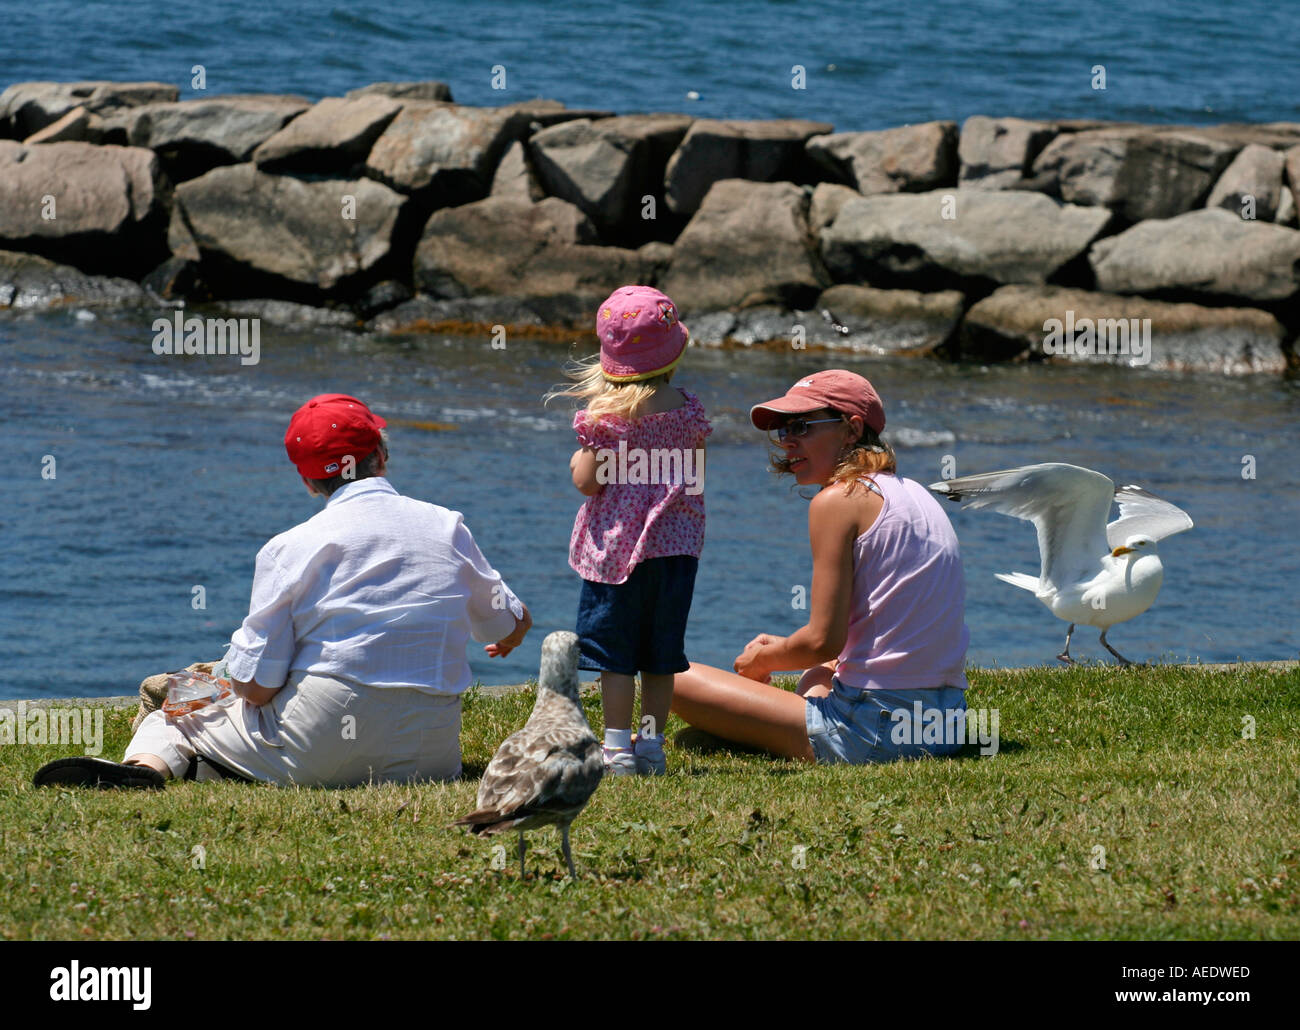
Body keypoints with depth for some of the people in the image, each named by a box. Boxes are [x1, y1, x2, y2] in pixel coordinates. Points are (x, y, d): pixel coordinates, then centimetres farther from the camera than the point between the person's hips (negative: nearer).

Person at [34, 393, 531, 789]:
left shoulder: (290, 548, -5)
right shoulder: (448, 528, 5)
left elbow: (254, 687, -8)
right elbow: (514, 625, 21)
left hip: (317, 754, -3)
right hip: (429, 755, 3)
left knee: (170, 718, 12)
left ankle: (145, 765, -20)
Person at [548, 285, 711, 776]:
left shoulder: (606, 414, -11)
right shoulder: (687, 410, -1)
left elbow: (588, 480, -12)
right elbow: (695, 477, 7)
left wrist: (577, 461, 9)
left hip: (617, 545, -3)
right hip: (676, 543, 3)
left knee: (614, 651, 2)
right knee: (661, 652, 11)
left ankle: (617, 747, 0)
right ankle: (651, 743, 13)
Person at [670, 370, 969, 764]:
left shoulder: (838, 499, -9)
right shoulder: (916, 495, 16)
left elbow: (824, 641, -13)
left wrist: (762, 659, 7)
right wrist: (782, 648, 23)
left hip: (876, 726, -9)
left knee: (678, 680, -4)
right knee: (817, 676, 43)